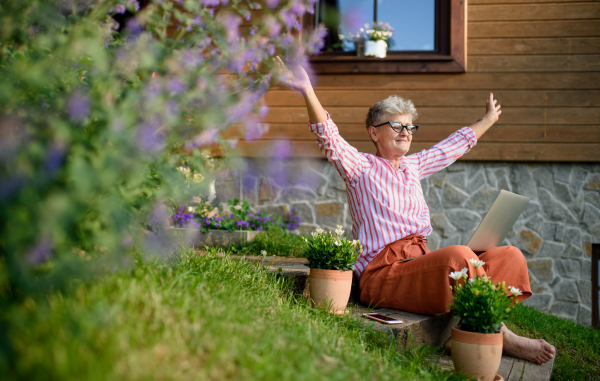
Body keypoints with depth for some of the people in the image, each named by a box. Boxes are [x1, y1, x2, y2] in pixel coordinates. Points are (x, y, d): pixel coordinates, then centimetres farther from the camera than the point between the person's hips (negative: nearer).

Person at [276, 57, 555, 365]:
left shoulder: (413, 166, 22)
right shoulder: (360, 167, 2)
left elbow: (453, 145, 37)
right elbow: (329, 138, -15)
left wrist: (488, 120, 49)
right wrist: (308, 91, -30)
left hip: (421, 264, 8)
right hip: (380, 273, -8)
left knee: (509, 256, -10)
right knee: (458, 255, -34)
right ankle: (499, 336, -22)